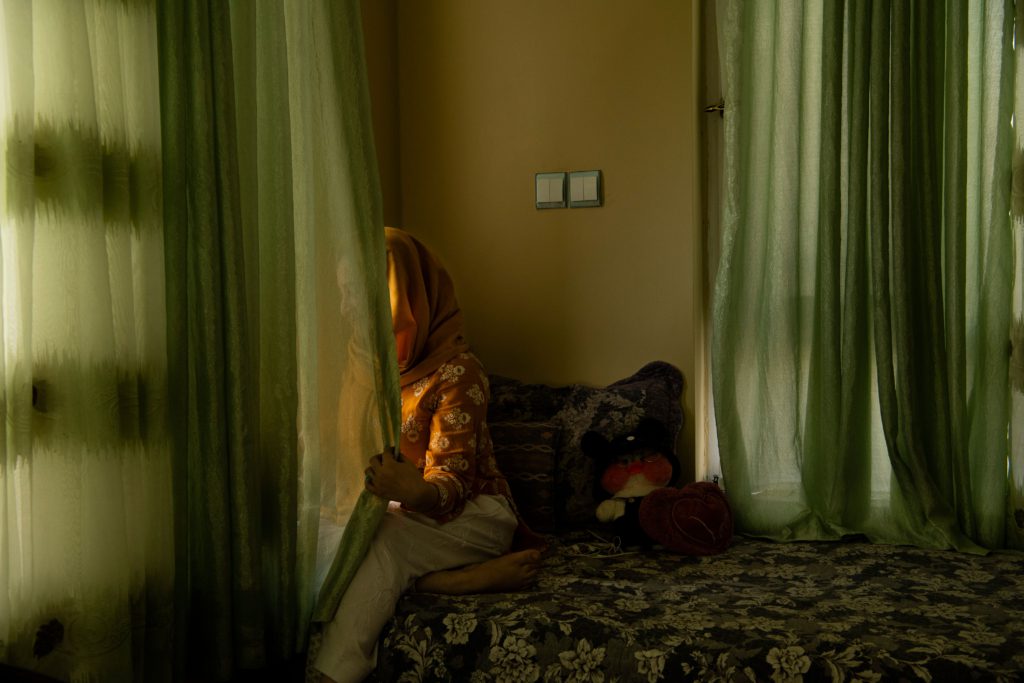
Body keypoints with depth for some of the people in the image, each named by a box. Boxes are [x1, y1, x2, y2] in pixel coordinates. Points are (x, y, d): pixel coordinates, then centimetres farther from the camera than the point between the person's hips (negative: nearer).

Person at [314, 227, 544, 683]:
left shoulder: (456, 372, -16)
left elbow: (452, 483, -22)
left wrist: (415, 492, -44)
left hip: (471, 512, -5)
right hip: (395, 510, 5)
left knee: (384, 541, -34)